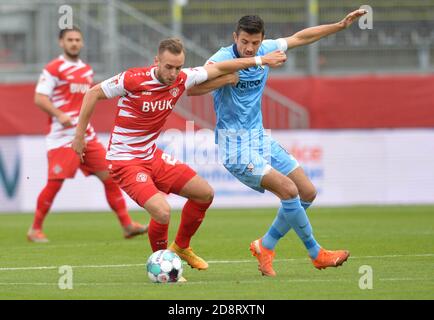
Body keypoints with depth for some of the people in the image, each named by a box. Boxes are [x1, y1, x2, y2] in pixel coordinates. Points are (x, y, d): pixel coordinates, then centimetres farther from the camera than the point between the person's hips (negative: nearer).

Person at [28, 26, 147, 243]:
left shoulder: (87, 70, 16)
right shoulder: (54, 69, -6)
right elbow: (39, 98, -14)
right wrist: (60, 115, -27)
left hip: (86, 135, 7)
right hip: (62, 137, -7)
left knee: (109, 176, 0)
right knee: (55, 183, -8)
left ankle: (127, 225, 3)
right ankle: (35, 230, 6)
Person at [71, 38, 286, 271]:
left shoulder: (181, 79, -5)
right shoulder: (133, 79, -22)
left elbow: (217, 69, 10)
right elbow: (93, 94, -10)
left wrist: (260, 60, 13)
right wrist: (79, 136, -7)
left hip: (152, 155, 8)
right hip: (125, 161, -8)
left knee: (205, 193, 12)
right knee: (162, 211, -26)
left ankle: (181, 247, 34)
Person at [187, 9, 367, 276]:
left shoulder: (265, 51, 3)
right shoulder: (223, 58, -17)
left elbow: (300, 37, 17)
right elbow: (192, 89, -27)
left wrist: (341, 25, 17)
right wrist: (227, 78, -32)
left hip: (260, 138, 8)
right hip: (236, 144, -8)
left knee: (307, 193, 5)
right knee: (288, 190, -19)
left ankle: (266, 246, 17)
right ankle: (316, 253, -2)